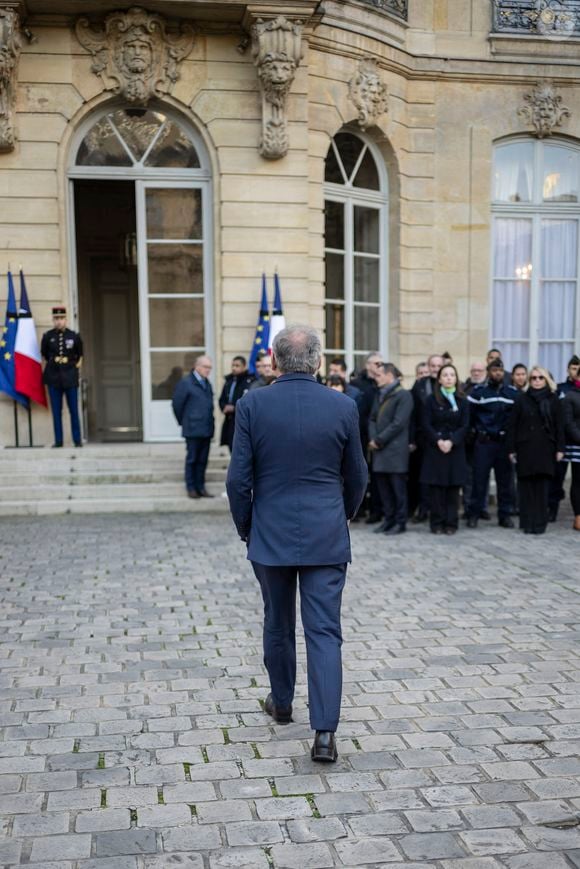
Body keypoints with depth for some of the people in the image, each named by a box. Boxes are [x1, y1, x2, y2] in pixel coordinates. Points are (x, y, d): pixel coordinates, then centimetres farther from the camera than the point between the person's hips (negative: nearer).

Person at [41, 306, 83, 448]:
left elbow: (80, 356, 14)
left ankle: (77, 440, 8)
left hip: (70, 378, -1)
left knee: (74, 411, 2)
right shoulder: (47, 336, 2)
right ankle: (58, 440, 9)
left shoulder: (74, 336, 1)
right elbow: (44, 355, 13)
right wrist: (53, 365, 8)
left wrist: (75, 367, 7)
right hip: (54, 378, 1)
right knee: (56, 411, 4)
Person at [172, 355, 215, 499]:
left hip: (207, 429, 6)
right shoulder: (186, 383, -7)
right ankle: (191, 488, 10)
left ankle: (200, 487, 16)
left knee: (202, 460, 9)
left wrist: (211, 424, 12)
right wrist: (183, 422, 4)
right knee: (192, 459, 3)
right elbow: (177, 404, -4)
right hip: (193, 429, -6)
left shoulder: (207, 384, 13)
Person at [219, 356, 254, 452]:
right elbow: (222, 399, 21)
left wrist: (234, 408, -16)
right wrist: (224, 407, 0)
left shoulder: (250, 381, -10)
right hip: (230, 422, 8)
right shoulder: (229, 381, 16)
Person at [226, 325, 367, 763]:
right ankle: (325, 732, -3)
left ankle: (282, 702, 37)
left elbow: (239, 478, -6)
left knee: (278, 624, 19)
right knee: (324, 632, 2)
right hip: (326, 537, 0)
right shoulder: (343, 406, -5)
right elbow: (357, 477, 4)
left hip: (271, 534, 1)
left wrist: (245, 526, 9)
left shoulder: (252, 404, -8)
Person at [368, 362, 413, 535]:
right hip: (379, 450, 7)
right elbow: (372, 419, 14)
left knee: (398, 487, 0)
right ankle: (388, 519, 17)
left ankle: (400, 522, 7)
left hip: (395, 449, -7)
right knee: (383, 487, 9)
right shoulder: (379, 395, 17)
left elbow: (398, 423, -14)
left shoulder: (403, 395, -7)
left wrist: (379, 440, -12)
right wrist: (372, 439, -4)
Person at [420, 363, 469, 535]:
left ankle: (451, 523, 6)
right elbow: (426, 424, -2)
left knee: (453, 487, 0)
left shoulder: (462, 401, 7)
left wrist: (451, 441, -14)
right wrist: (438, 440, -15)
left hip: (455, 449, 1)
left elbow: (465, 426, 0)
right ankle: (437, 523, 4)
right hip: (434, 448, -1)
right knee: (436, 487, -2)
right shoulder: (431, 400, 4)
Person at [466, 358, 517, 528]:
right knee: (479, 480, -1)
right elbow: (469, 415, 0)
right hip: (483, 442, -2)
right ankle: (473, 515, 7)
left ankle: (505, 514, 15)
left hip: (504, 442, 2)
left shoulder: (513, 393, 7)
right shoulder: (478, 391, 0)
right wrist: (475, 431, 0)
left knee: (505, 480, 6)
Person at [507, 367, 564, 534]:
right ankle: (527, 522, 7)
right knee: (526, 486, 1)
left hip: (545, 448, 0)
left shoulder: (553, 399, 6)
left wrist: (560, 448, -1)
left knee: (542, 486, 1)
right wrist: (511, 449, -2)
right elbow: (512, 425, 3)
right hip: (525, 448, 0)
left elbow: (559, 426, 5)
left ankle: (540, 523, 8)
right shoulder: (522, 399, 4)